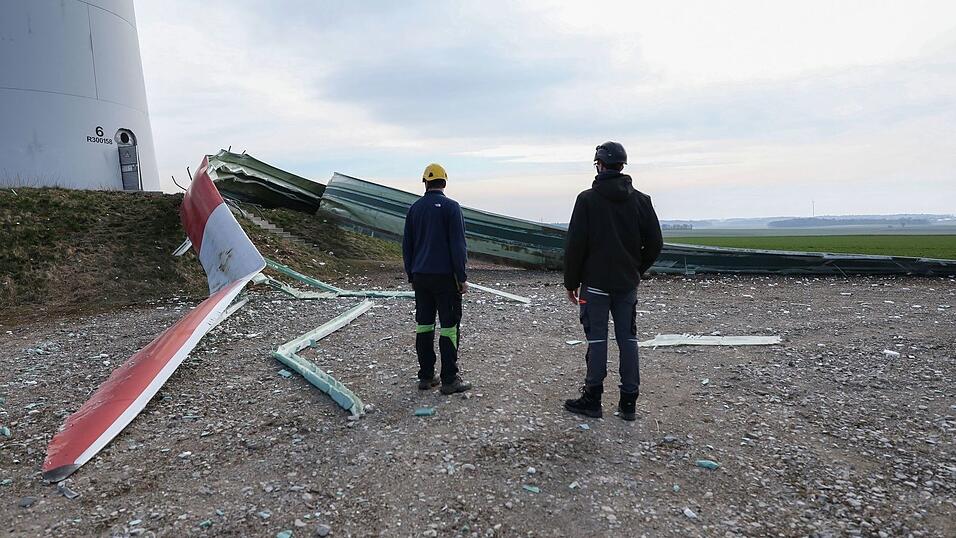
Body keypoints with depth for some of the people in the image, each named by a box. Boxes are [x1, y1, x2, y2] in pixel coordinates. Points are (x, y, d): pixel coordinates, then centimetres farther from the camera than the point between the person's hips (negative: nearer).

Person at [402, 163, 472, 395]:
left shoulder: (414, 208, 10)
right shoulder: (451, 207, -7)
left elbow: (407, 245, 14)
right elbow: (458, 245, -11)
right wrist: (462, 277, -6)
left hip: (420, 277, 6)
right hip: (445, 276, -5)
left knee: (424, 325, 9)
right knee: (449, 327, -2)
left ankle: (426, 377, 15)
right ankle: (450, 380, 0)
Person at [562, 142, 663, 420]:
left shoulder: (587, 199, -8)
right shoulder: (641, 200, 4)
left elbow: (575, 245, -9)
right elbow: (655, 243, 5)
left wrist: (571, 282, -1)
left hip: (595, 282, -3)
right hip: (627, 283, 4)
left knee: (597, 339, 3)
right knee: (628, 339, 9)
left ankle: (592, 399, 11)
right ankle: (628, 402, 14)